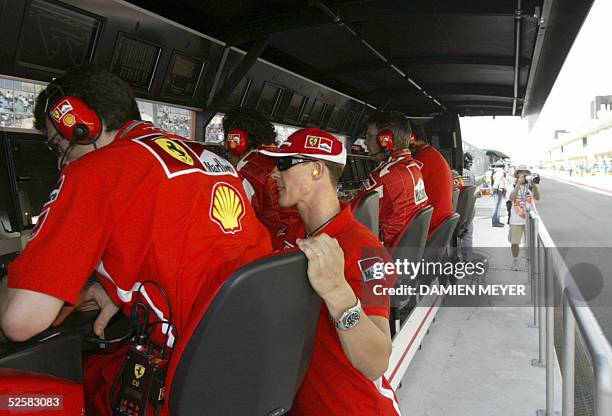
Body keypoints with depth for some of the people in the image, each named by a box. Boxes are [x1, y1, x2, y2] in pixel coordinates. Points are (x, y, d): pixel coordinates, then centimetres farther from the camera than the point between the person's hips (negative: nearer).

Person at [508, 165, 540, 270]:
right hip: (516, 220, 0)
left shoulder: (530, 186, 2)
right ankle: (515, 261, 24)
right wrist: (518, 183, -20)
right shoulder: (513, 186, 1)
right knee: (514, 242, 5)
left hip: (530, 219, 0)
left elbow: (537, 198, -13)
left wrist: (533, 184, -25)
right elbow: (512, 197, -18)